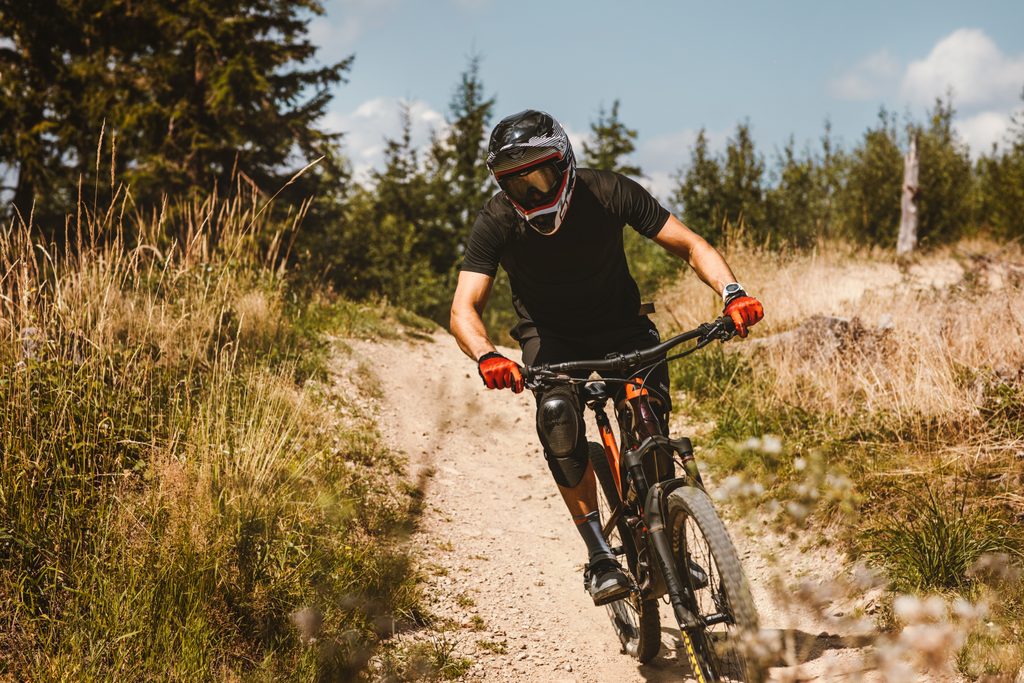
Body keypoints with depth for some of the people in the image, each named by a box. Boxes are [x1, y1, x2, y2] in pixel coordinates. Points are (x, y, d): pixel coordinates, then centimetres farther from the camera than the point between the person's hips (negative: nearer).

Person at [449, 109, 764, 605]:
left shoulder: (609, 193, -22)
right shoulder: (496, 223, -22)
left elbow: (690, 246, -19)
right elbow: (464, 308, -28)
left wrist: (732, 292, -38)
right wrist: (485, 357, -50)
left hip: (619, 326, 1)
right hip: (550, 335, -1)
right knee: (557, 415, -31)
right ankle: (600, 556, -23)